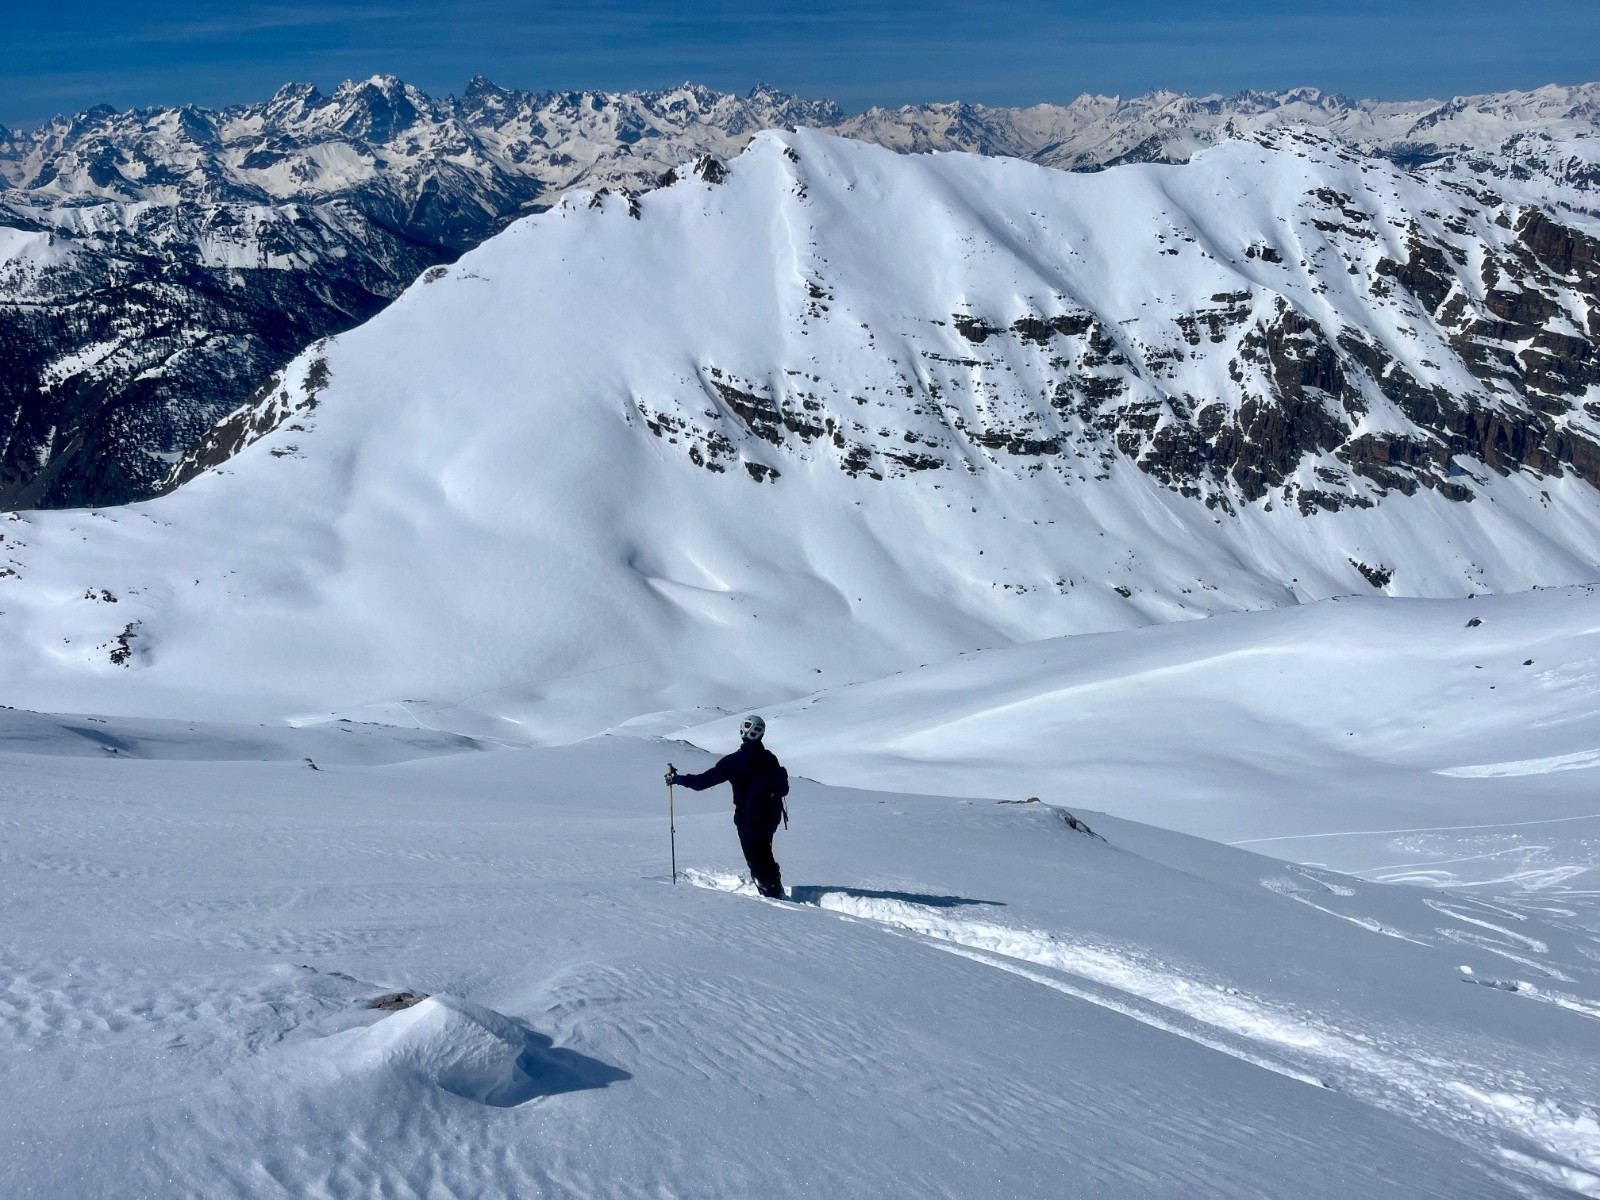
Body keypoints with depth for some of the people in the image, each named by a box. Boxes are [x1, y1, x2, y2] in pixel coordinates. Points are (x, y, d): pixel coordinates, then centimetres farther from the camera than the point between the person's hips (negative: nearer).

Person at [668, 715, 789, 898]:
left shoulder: (733, 761, -15)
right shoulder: (770, 759, -2)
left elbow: (703, 781, -14)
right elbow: (783, 788, 6)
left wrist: (677, 779, -1)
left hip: (747, 819, -5)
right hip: (771, 817, 5)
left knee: (755, 861, 6)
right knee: (765, 856, 26)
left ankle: (771, 895, 3)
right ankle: (776, 888, 34)